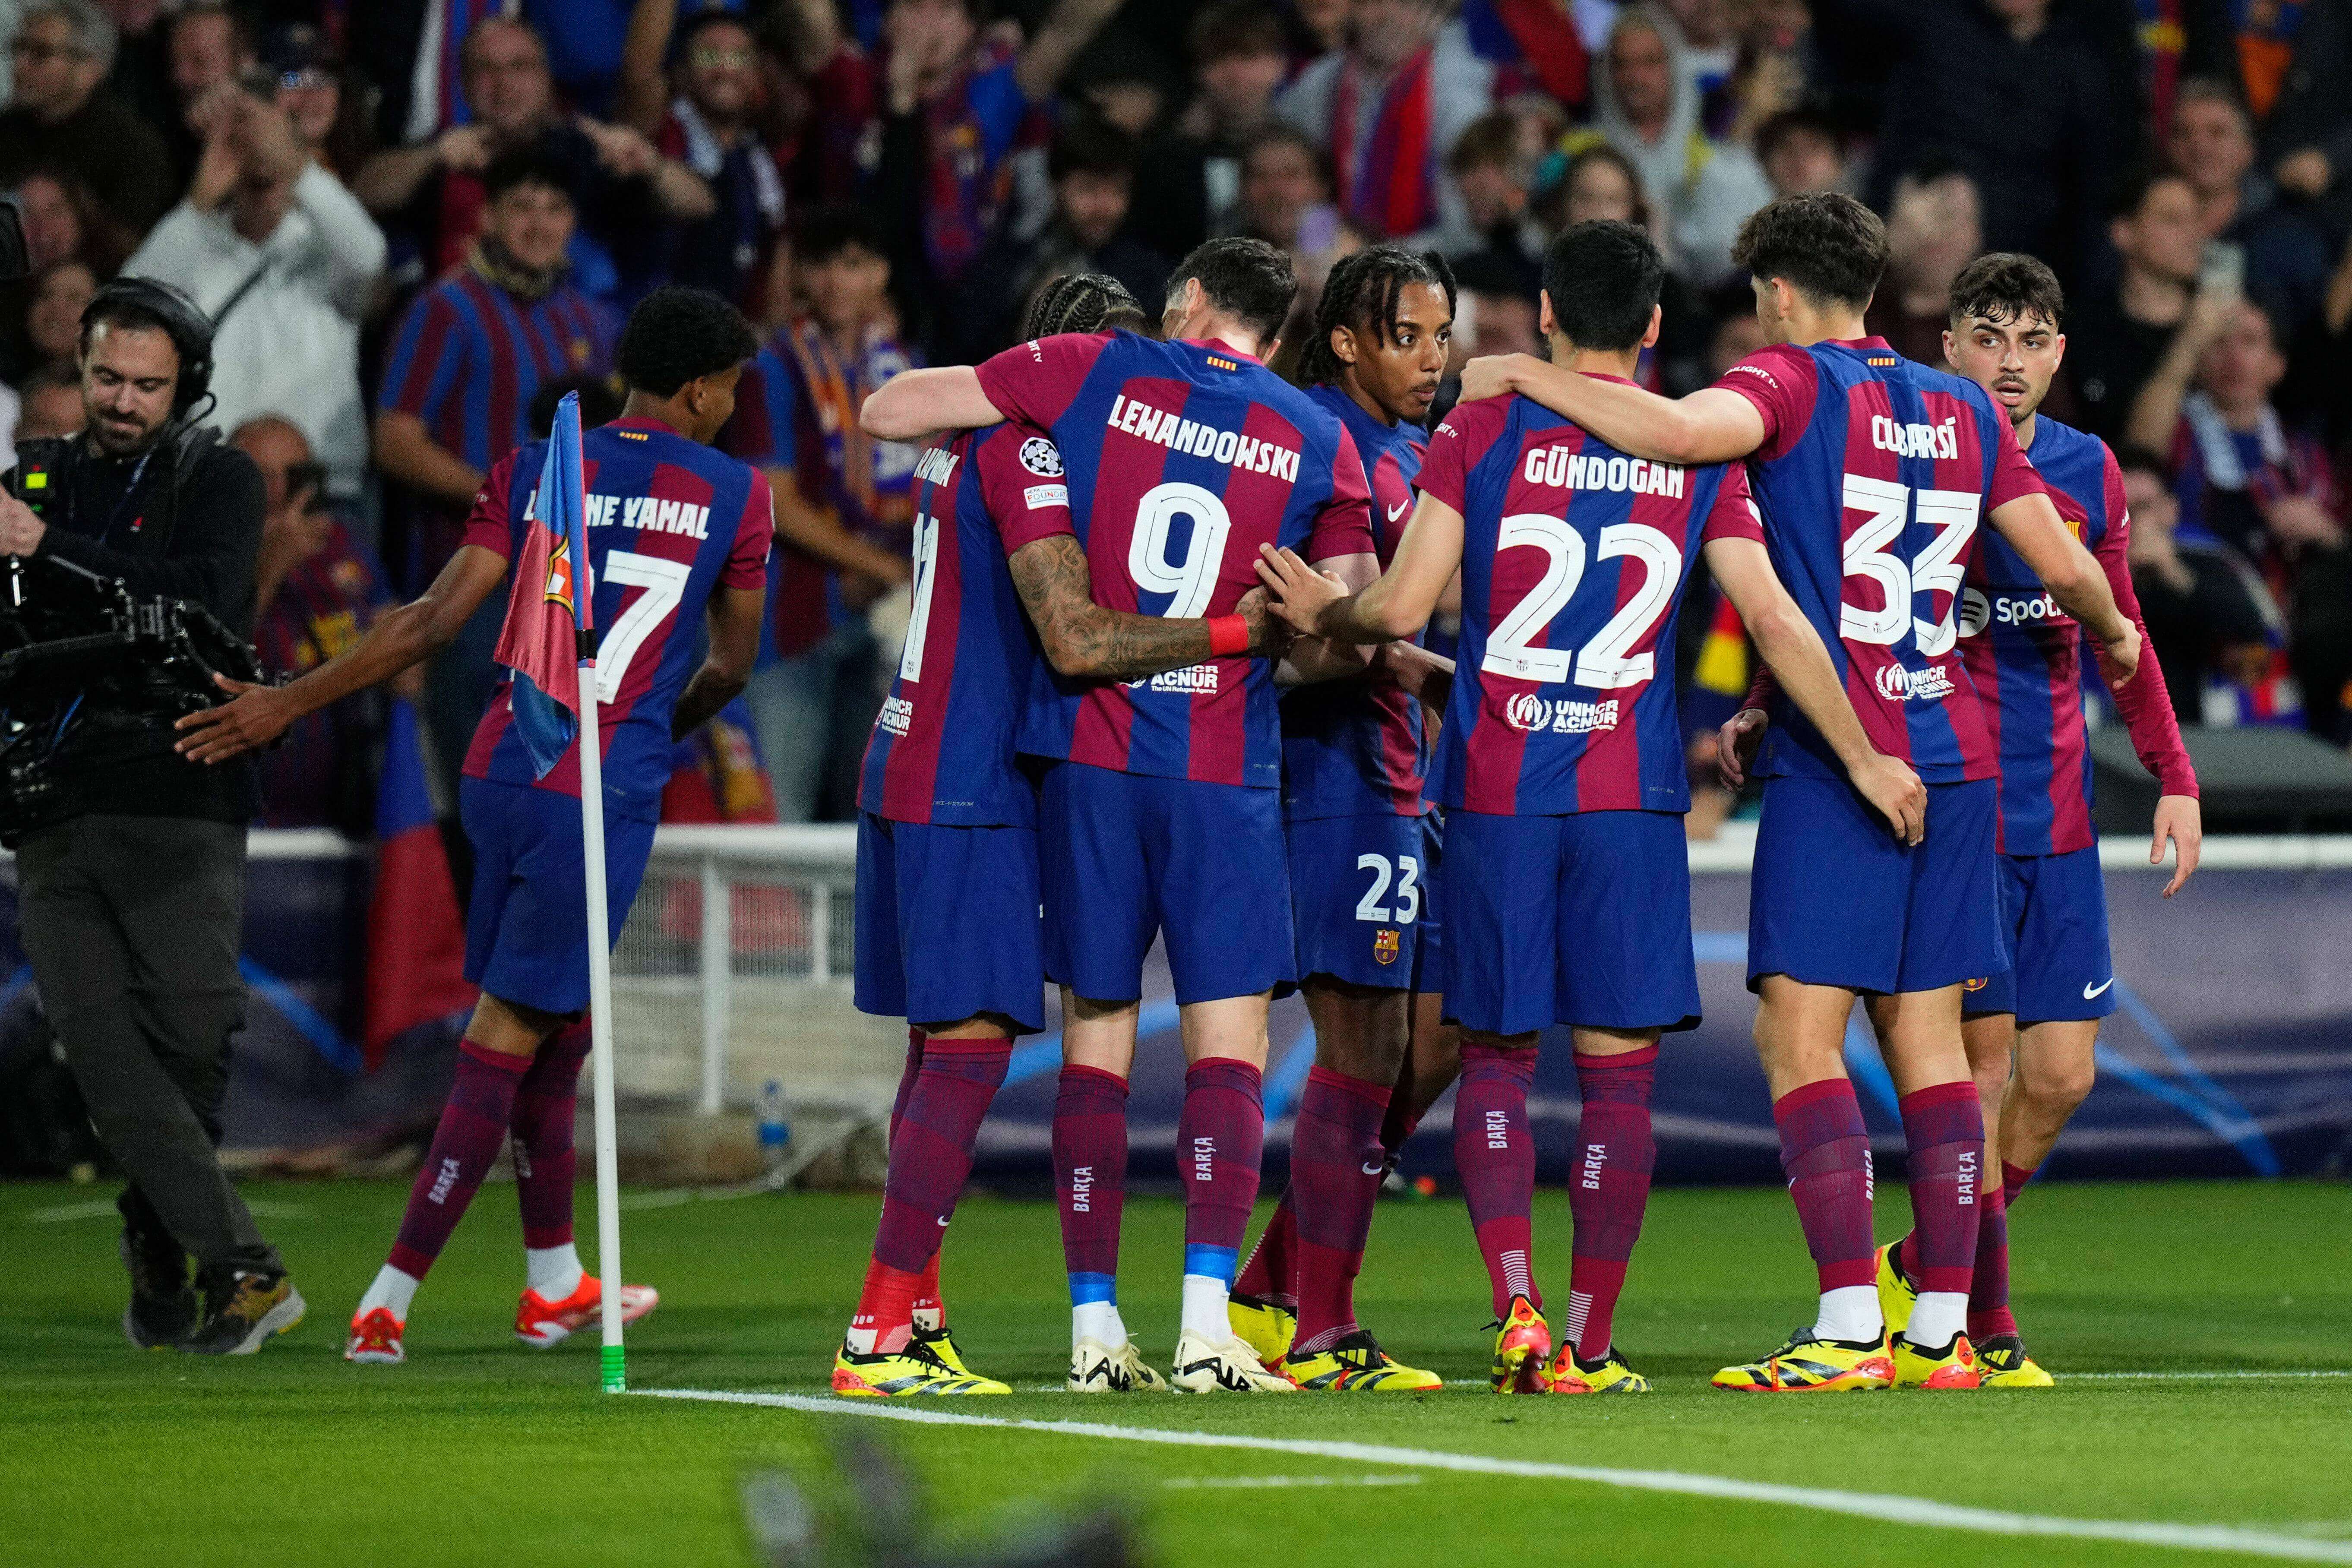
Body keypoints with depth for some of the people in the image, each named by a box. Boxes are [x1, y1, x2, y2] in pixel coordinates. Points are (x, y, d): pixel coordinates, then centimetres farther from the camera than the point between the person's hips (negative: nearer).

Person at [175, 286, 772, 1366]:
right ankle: (388, 1302, -7)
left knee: (554, 1028, 20)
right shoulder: (733, 494, 1)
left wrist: (289, 704, 4)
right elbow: (729, 670, 11)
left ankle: (554, 1280, 31)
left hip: (500, 774, 4)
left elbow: (435, 620, 0)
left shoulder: (533, 470, 7)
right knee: (507, 1041, -2)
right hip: (606, 792, -4)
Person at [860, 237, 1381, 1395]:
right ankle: (1206, 1321, -13)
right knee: (1228, 1047, 0)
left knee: (1095, 1041, 7)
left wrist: (974, 424, 24)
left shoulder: (1100, 374, 2)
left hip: (1088, 753, 1)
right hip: (1225, 771, -1)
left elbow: (886, 412, 4)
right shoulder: (1318, 443, 4)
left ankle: (1094, 1325, 7)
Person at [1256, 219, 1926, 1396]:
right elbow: (1776, 624, 2)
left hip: (1496, 788, 0)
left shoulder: (1483, 433, -1)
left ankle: (1515, 1314, -5)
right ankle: (1588, 1346, 4)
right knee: (1618, 1070, 5)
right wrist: (1863, 759, 8)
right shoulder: (1699, 455, 3)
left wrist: (1322, 614, 15)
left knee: (1496, 1057, 10)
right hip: (1632, 796, 0)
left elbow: (1400, 608, -6)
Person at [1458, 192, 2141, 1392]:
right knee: (1927, 1035, 9)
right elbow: (2069, 572, 15)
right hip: (1953, 753, 7)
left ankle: (1849, 1328, -14)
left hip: (1833, 761, -6)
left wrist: (1527, 378, -15)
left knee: (1800, 1031, -6)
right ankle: (1943, 1329, 6)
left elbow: (1681, 430, -25)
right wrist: (2114, 636, 37)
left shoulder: (1793, 384, -4)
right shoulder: (1963, 411, 14)